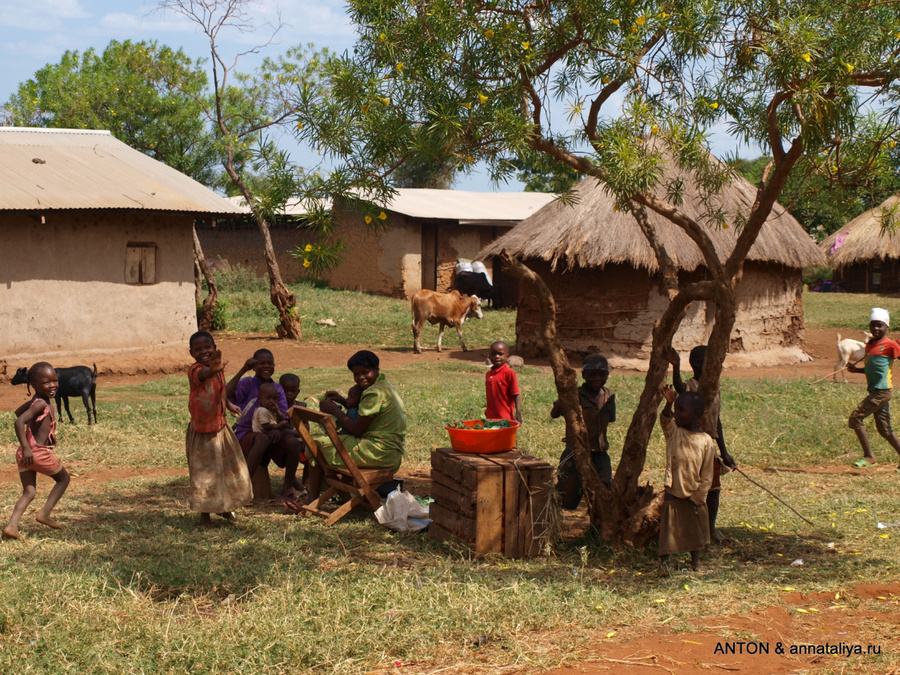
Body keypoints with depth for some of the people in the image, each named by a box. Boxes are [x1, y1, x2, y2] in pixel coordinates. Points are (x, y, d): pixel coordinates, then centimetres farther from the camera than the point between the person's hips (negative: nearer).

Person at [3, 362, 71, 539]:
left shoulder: (35, 401, 11)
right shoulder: (41, 404, -17)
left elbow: (18, 411, 31)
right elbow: (19, 422, -28)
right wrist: (26, 447, -30)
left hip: (25, 453, 8)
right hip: (39, 452, -8)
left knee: (28, 492, 10)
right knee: (63, 478, 15)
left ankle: (11, 525, -7)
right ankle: (45, 513, 11)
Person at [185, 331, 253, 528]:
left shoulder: (219, 370, 3)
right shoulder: (195, 371, -21)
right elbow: (203, 374, -48)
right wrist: (213, 370, -66)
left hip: (220, 428, 6)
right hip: (201, 431, -6)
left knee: (228, 468, 15)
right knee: (204, 472, 2)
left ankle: (224, 507, 35)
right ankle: (205, 514, 18)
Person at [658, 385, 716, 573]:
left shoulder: (706, 441, -8)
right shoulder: (673, 432, -5)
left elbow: (706, 476, -5)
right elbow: (665, 419, -29)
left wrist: (697, 499, -7)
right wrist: (668, 403, -46)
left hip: (694, 496, 0)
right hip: (673, 494, 0)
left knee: (695, 531, 15)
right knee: (669, 527, 1)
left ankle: (695, 560, 30)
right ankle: (663, 560, 12)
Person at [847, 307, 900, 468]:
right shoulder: (869, 345, 16)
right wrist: (856, 369, 10)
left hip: (882, 391, -9)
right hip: (875, 391, 9)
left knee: (856, 417, -11)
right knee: (884, 429, 12)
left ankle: (869, 456, -5)